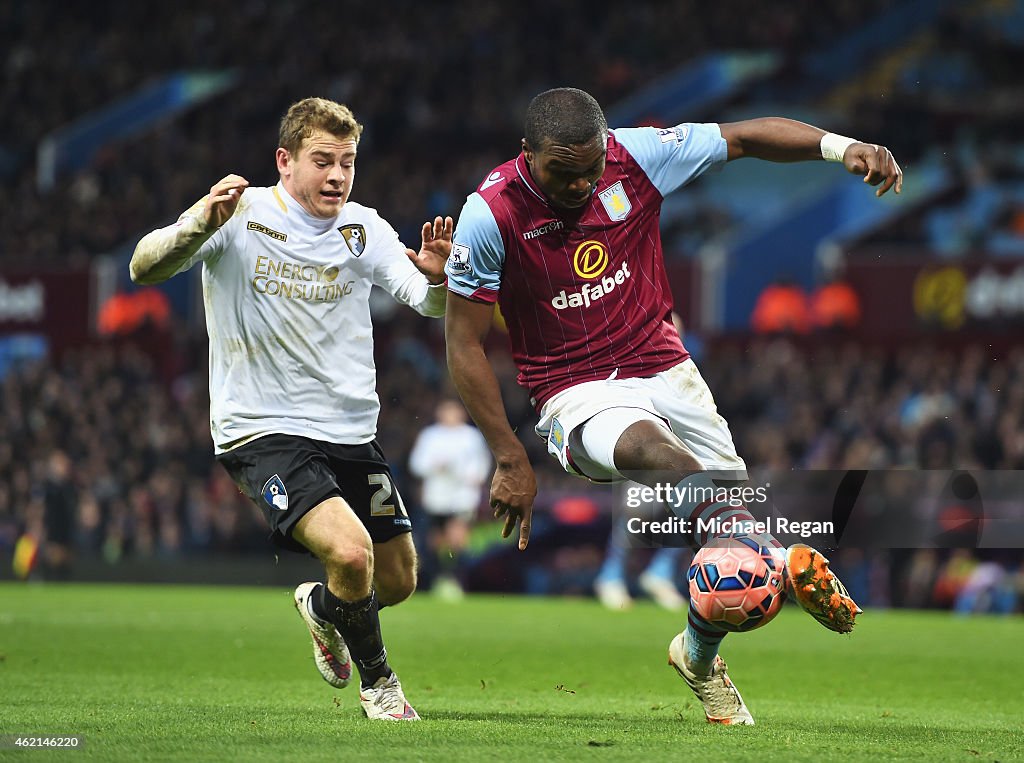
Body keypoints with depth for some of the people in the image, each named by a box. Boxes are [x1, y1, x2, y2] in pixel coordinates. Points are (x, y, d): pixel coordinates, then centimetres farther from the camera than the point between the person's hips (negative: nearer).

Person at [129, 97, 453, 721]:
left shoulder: (363, 228, 3)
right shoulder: (242, 215, -10)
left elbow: (432, 306, -4)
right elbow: (144, 270, -19)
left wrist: (437, 277, -27)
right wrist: (200, 225, -38)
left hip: (353, 434, 5)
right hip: (264, 431, -5)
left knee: (397, 582, 10)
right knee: (351, 552, -26)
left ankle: (322, 606, 46)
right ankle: (376, 679, 2)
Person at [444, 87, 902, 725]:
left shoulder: (637, 156, -8)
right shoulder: (491, 214, -14)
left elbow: (748, 137, 1)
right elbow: (465, 344, -8)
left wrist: (844, 147, -17)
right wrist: (510, 461, -9)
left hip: (662, 367, 4)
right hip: (578, 395, -4)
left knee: (732, 521, -4)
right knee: (649, 448, -38)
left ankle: (700, 654, 26)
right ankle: (781, 557, -54)